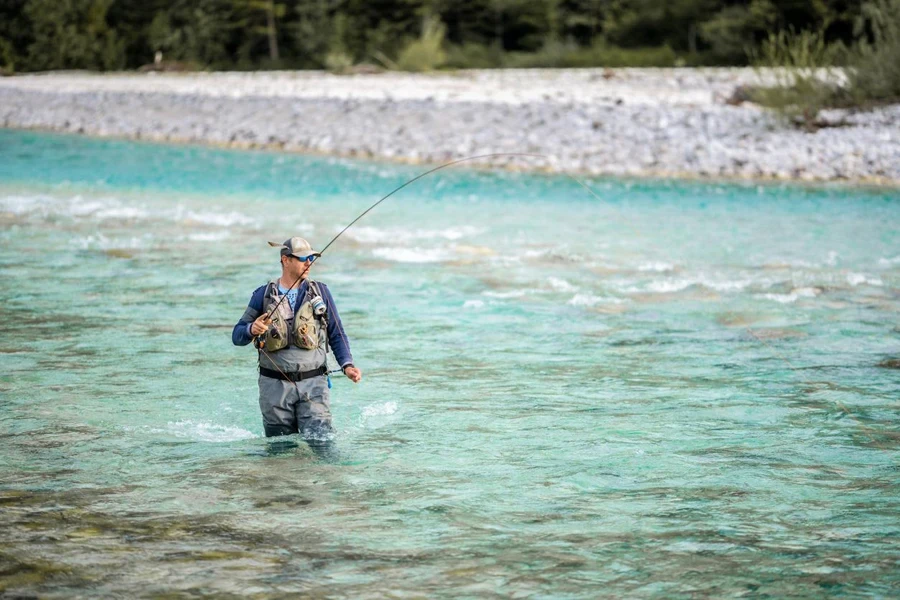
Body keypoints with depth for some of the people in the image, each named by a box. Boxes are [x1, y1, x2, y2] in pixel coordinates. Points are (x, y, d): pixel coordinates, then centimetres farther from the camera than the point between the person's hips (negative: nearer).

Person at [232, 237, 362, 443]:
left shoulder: (320, 292, 8)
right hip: (275, 385, 0)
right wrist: (252, 330, -19)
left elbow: (336, 334, 10)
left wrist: (347, 365, -6)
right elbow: (237, 336, 4)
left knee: (321, 441, -12)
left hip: (313, 384, 0)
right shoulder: (263, 295, 5)